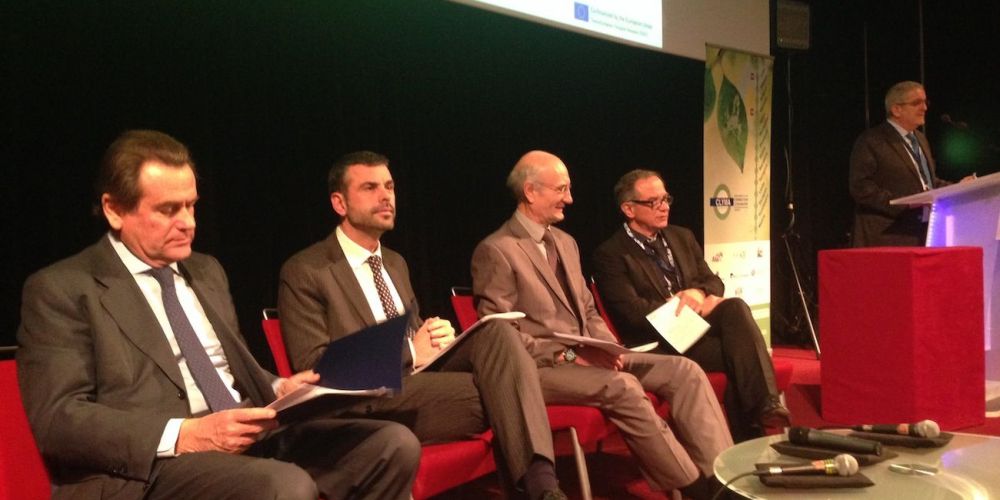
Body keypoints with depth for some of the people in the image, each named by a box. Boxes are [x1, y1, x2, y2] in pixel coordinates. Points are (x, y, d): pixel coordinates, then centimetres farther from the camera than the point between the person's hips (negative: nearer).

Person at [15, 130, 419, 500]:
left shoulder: (207, 271, 22)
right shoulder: (60, 289, 0)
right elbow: (58, 418, -10)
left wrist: (279, 390, 4)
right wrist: (187, 435, -22)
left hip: (253, 438, 7)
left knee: (393, 445, -14)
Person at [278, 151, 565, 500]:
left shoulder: (396, 262, 21)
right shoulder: (304, 272, -3)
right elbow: (313, 369, -10)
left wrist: (435, 336, -2)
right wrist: (409, 352, -16)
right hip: (369, 403, -7)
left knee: (495, 332, -24)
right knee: (497, 391, -29)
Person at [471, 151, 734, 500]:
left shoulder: (565, 242, 18)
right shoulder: (495, 251, -8)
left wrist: (607, 347, -1)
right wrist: (567, 354, -17)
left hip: (586, 356, 8)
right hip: (540, 367, -8)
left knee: (684, 370, -10)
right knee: (622, 386, -33)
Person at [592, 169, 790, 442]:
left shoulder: (682, 237, 20)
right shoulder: (610, 255, -4)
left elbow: (714, 282, 18)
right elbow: (631, 312, -14)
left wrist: (697, 292, -10)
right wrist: (697, 308, -12)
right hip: (661, 343, -6)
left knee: (736, 307, -27)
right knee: (741, 351, -28)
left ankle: (765, 404, -32)